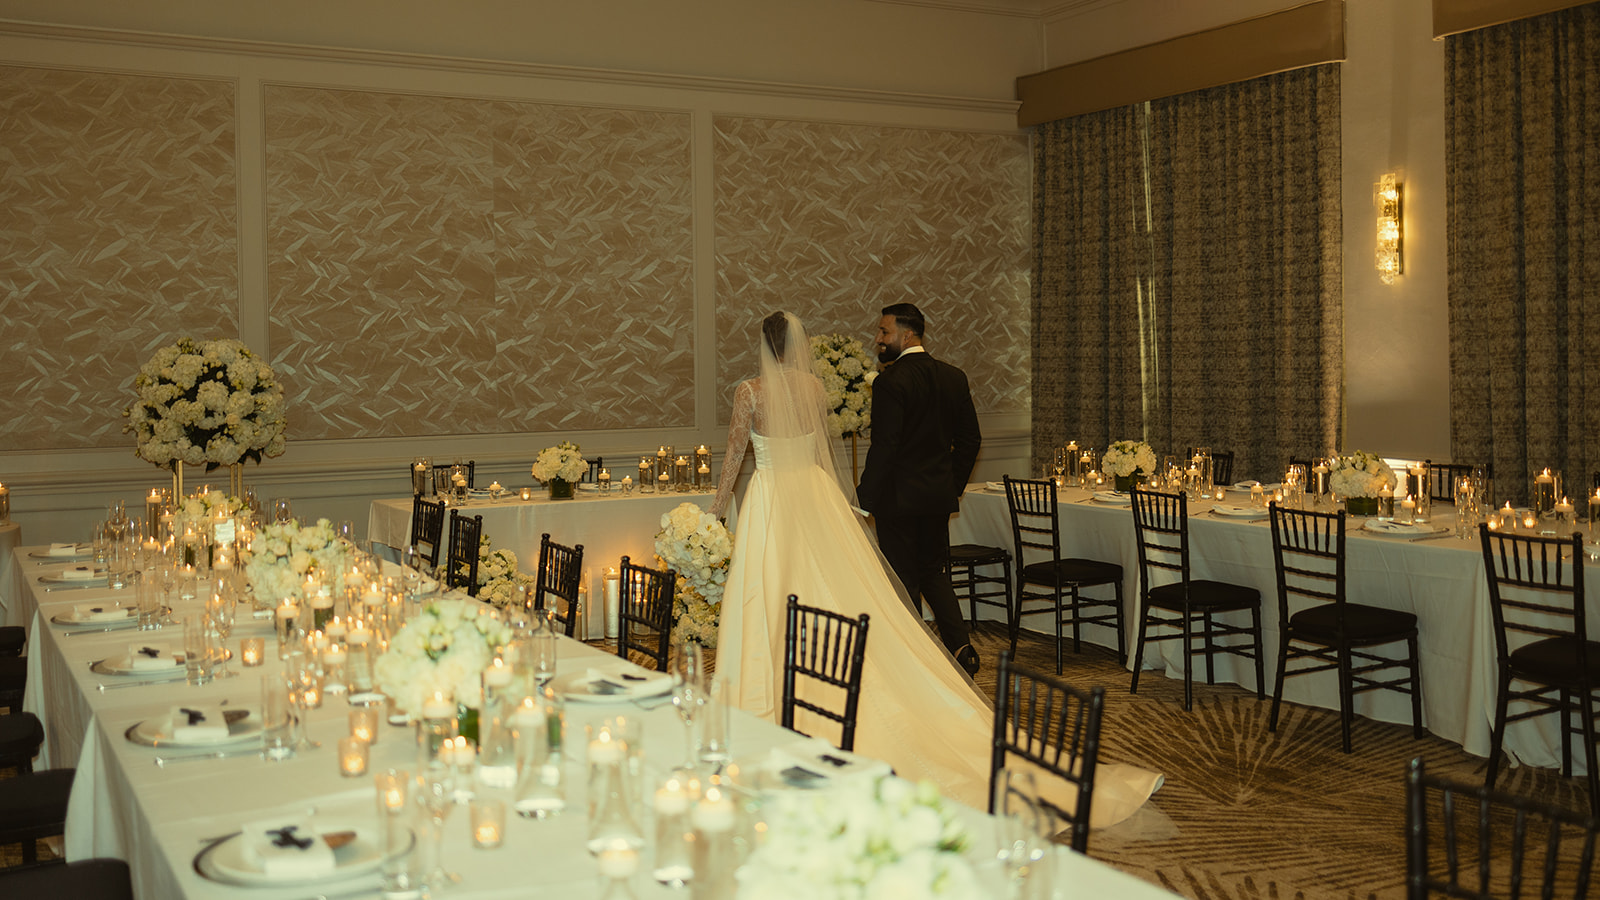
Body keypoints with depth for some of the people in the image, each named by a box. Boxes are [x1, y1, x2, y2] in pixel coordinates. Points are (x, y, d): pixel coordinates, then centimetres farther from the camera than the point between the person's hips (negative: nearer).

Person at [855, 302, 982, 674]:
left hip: (899, 497, -6)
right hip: (940, 495, 6)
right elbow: (970, 438, 9)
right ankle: (960, 644, 5)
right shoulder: (954, 377, 5)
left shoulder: (890, 382, -16)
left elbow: (883, 448, -19)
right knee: (934, 572, 20)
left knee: (903, 581, 5)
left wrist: (865, 500, -13)